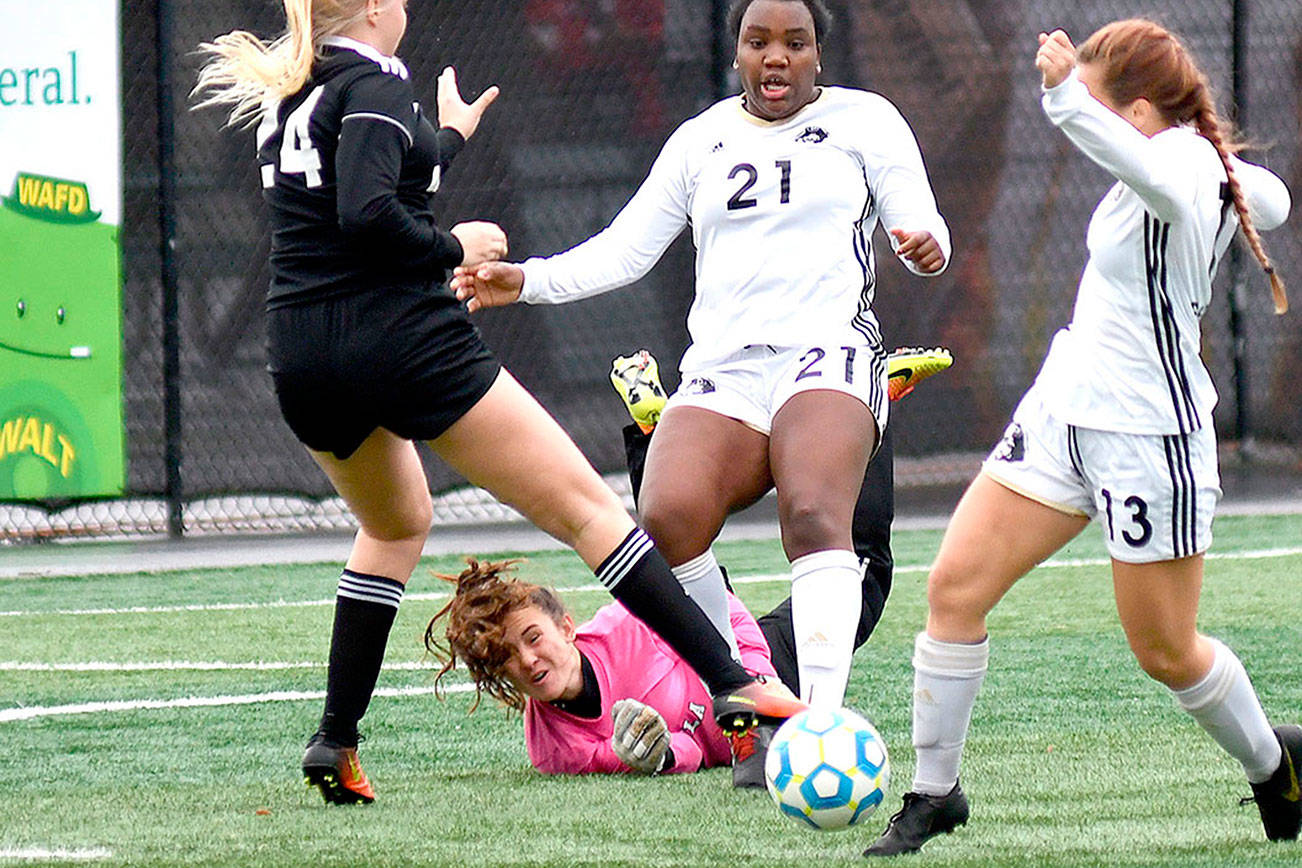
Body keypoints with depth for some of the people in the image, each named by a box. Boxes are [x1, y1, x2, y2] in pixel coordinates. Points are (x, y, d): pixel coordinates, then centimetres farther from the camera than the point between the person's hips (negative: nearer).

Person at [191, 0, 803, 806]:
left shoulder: (284, 96, 16)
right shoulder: (373, 84, -8)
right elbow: (367, 213, -24)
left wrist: (448, 137, 42)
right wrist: (453, 248, -9)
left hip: (301, 361, 8)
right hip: (403, 339, -8)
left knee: (397, 523, 32)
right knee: (584, 505, -4)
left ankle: (336, 740, 21)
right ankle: (733, 684, -12)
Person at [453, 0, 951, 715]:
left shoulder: (864, 120, 11)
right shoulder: (701, 141, 20)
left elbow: (920, 226, 5)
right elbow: (625, 249, 19)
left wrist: (926, 246, -19)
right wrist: (527, 280, 6)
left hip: (826, 351, -4)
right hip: (722, 369, 4)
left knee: (813, 516, -31)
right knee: (667, 523, -23)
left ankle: (823, 717, -41)